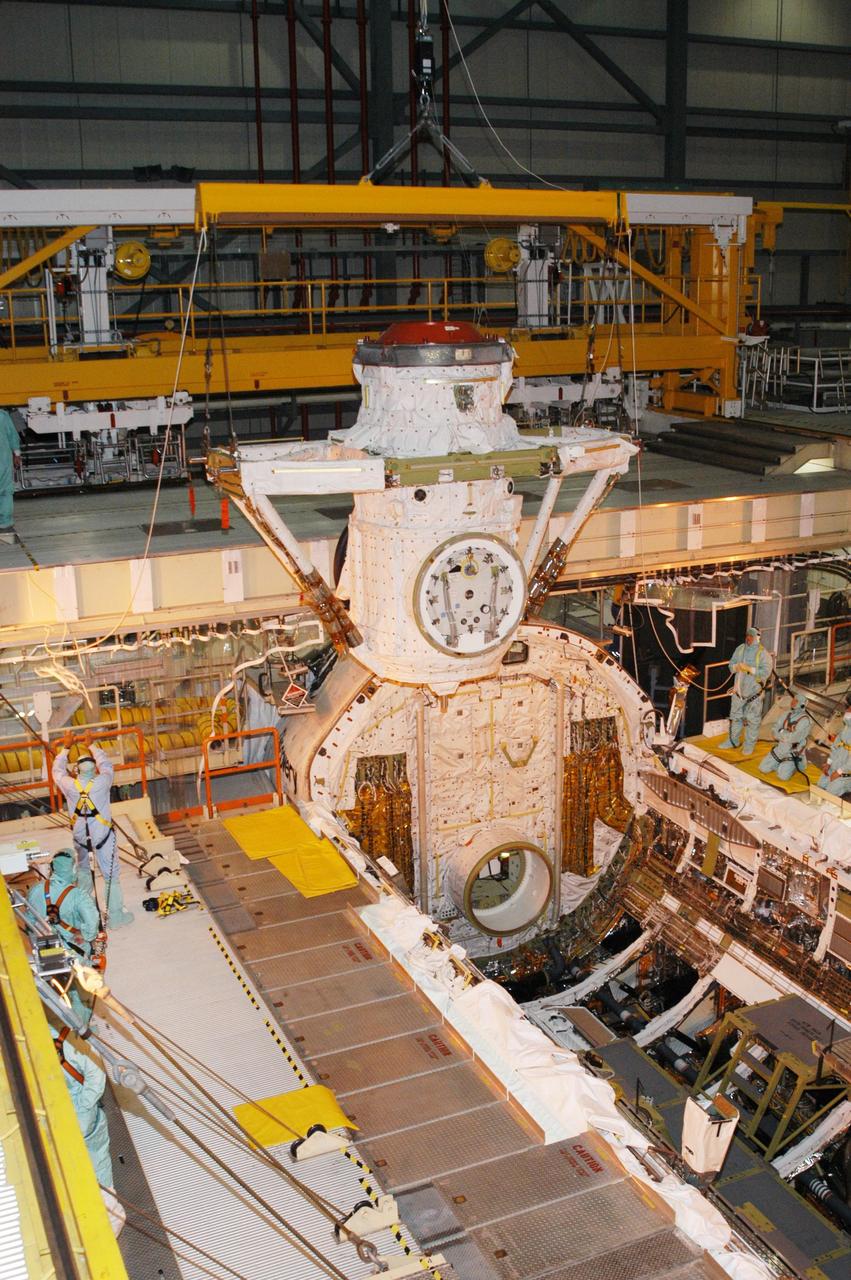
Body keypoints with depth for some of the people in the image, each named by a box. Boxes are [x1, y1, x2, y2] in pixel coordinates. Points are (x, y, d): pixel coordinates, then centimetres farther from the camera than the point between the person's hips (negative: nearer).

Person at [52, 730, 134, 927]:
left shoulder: (70, 785, -14)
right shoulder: (101, 783, -18)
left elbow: (58, 770, 7)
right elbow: (107, 765, 3)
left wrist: (66, 748, 16)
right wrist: (91, 746, 14)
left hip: (80, 836, 3)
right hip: (102, 835, -3)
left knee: (82, 870, 26)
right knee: (112, 875, 5)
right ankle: (115, 916, 10)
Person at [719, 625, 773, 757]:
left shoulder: (763, 653, -14)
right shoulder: (740, 649, 3)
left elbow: (766, 672, -21)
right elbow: (731, 664, 6)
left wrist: (749, 669, -27)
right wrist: (736, 666, -17)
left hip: (753, 693, -5)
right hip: (738, 691, 5)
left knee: (753, 720, 3)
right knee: (736, 717, 18)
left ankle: (749, 745, 13)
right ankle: (733, 740, 32)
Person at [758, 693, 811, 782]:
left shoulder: (805, 721, -20)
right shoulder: (787, 714, 2)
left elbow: (794, 738, -28)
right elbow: (776, 732, 0)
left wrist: (782, 733, -12)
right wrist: (788, 735, -18)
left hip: (794, 752, -6)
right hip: (780, 748, 6)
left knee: (783, 776, -19)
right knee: (763, 768, -1)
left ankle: (793, 766, 11)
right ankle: (782, 765, 21)